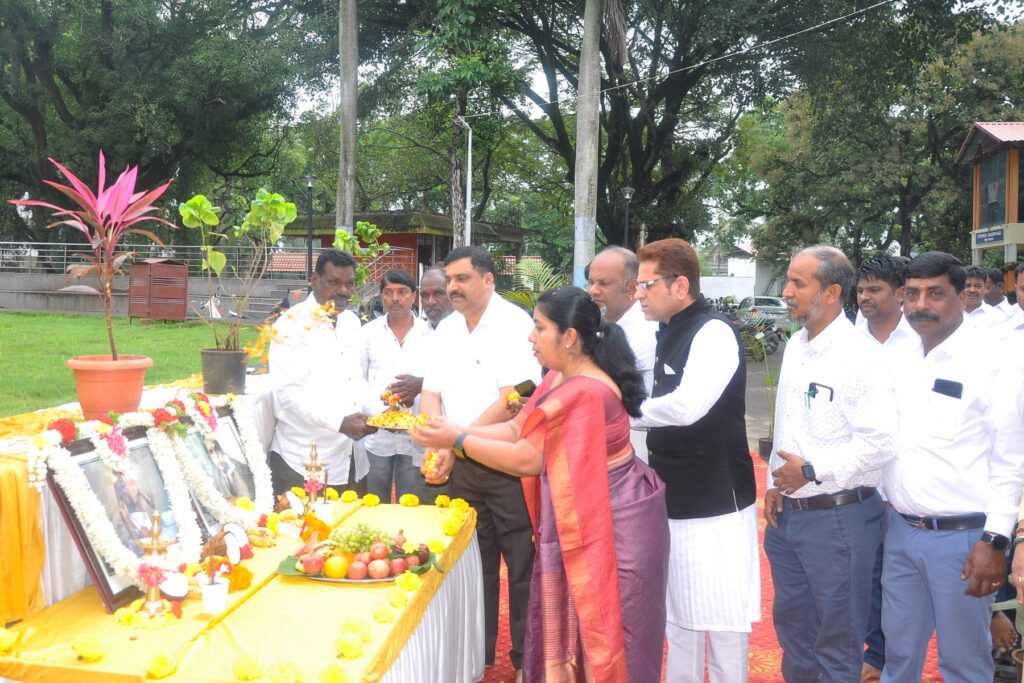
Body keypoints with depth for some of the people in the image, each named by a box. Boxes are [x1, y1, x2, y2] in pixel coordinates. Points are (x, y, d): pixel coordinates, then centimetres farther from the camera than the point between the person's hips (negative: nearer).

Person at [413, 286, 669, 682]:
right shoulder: (559, 379, 6)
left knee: (598, 631, 6)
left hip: (610, 526, -10)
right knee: (564, 623, 19)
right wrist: (455, 435, -3)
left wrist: (458, 439, -11)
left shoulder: (586, 393, -26)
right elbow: (517, 428, 7)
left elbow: (525, 460, -20)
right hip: (572, 522, 10)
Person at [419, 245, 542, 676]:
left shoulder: (513, 323, -12)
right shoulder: (446, 329, 10)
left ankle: (527, 660, 16)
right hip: (463, 467, 6)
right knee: (474, 561, 15)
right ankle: (478, 654, 30)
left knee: (522, 565, 1)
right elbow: (431, 395, 8)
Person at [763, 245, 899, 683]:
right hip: (786, 512, 8)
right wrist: (775, 485, 11)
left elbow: (880, 444, -23)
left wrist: (812, 471, -19)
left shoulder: (860, 356, -17)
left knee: (838, 636, 8)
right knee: (792, 623, 21)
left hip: (837, 516, -8)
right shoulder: (796, 347, 9)